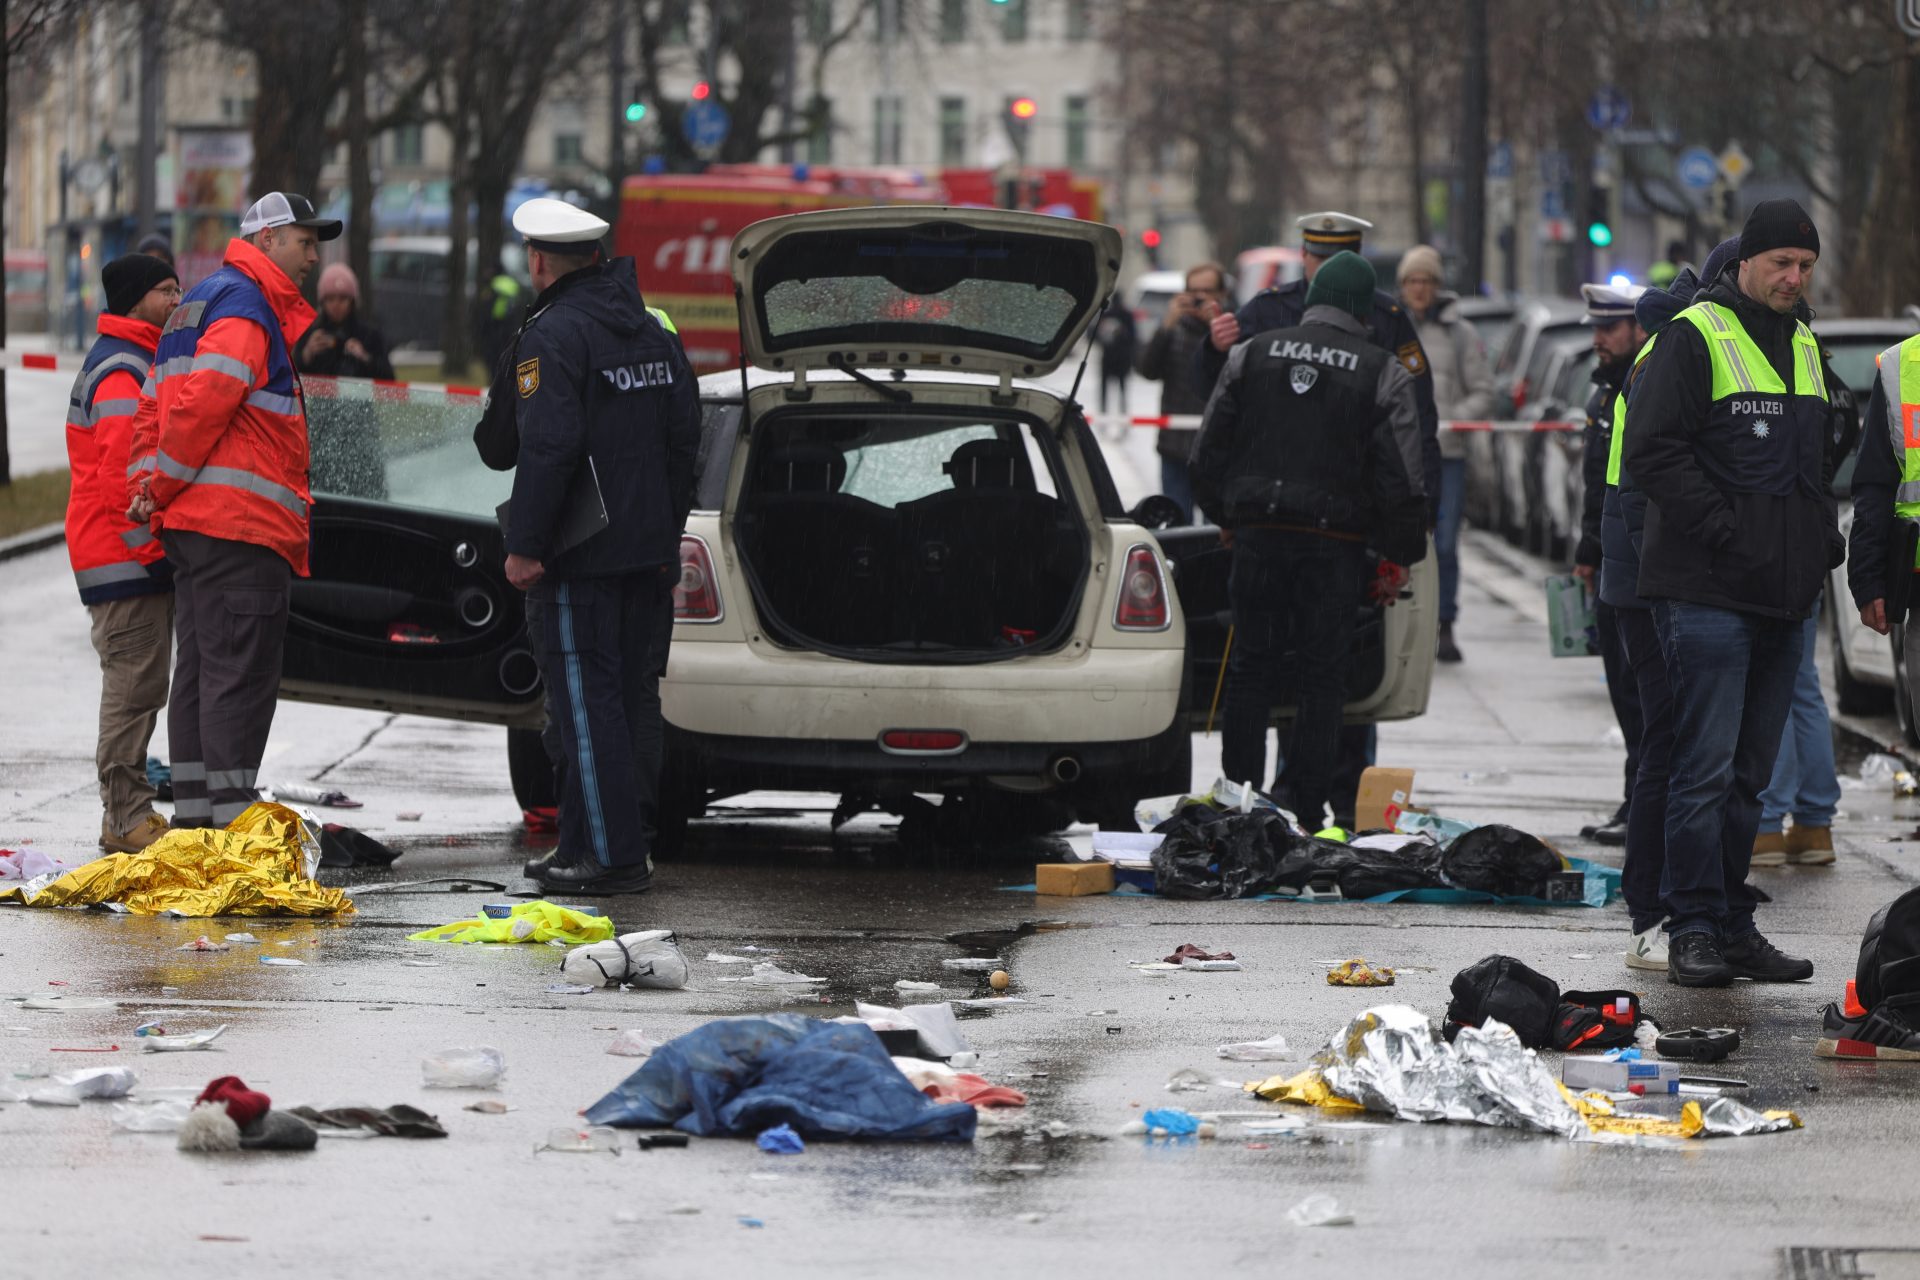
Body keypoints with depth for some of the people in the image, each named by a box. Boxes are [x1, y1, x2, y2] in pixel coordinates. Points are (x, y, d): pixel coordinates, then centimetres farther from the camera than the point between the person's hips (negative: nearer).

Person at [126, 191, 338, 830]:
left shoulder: (200, 303, 24)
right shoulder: (245, 304, -10)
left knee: (200, 670, 12)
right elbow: (203, 401, -19)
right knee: (240, 674, -10)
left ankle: (194, 813, 15)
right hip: (241, 524, -10)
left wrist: (147, 485, 10)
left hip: (193, 523, 10)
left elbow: (156, 405, 22)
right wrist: (163, 488, -11)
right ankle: (232, 817, -13)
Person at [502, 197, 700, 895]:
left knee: (589, 700, -5)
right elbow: (683, 437, 17)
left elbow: (548, 447, -20)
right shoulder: (653, 331, 14)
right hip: (650, 549, 8)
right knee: (635, 697, 12)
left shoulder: (554, 335, -12)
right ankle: (630, 840, 16)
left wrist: (525, 545, -17)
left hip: (584, 552, -8)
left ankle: (611, 853, -8)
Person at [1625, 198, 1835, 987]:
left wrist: (1822, 537, 12)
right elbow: (1654, 453, -14)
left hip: (1783, 597, 8)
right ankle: (1694, 930, -6)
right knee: (1706, 766, -8)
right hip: (1708, 594, -8)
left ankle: (1733, 927, 16)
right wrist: (1725, 532, -18)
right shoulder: (1696, 337, -7)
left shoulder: (1801, 345, 18)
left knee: (1748, 772, 11)